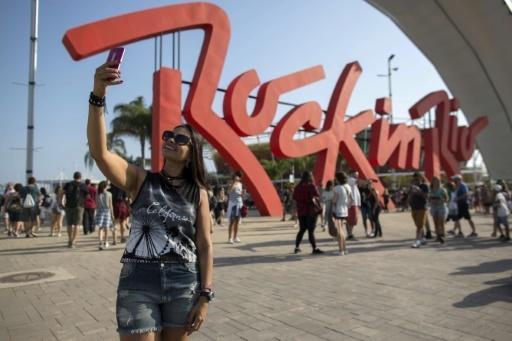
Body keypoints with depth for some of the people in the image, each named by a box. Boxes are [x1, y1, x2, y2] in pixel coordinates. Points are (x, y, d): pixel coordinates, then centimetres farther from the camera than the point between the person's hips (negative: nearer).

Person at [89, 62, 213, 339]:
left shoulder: (198, 193, 1)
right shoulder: (140, 179, -1)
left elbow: (205, 246, 2)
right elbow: (99, 152, -17)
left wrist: (205, 296, -3)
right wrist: (98, 95, -28)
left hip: (184, 284, 2)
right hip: (138, 283, -1)